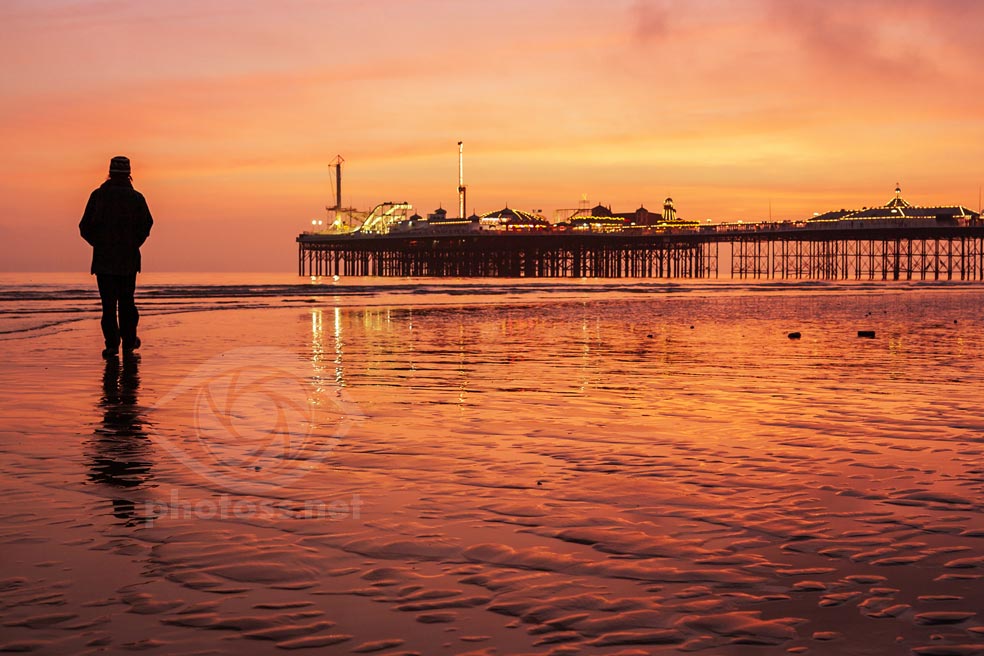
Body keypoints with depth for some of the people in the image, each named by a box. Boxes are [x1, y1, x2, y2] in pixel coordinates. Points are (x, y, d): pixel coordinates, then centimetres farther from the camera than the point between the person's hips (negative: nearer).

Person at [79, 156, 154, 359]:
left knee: (108, 303, 1)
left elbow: (85, 227, -1)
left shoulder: (98, 195, 1)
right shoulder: (136, 197, 0)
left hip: (103, 258, 0)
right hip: (129, 258, 0)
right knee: (126, 300, 13)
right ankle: (129, 341, 18)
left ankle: (112, 343, -8)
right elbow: (146, 225, -11)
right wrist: (134, 244, 4)